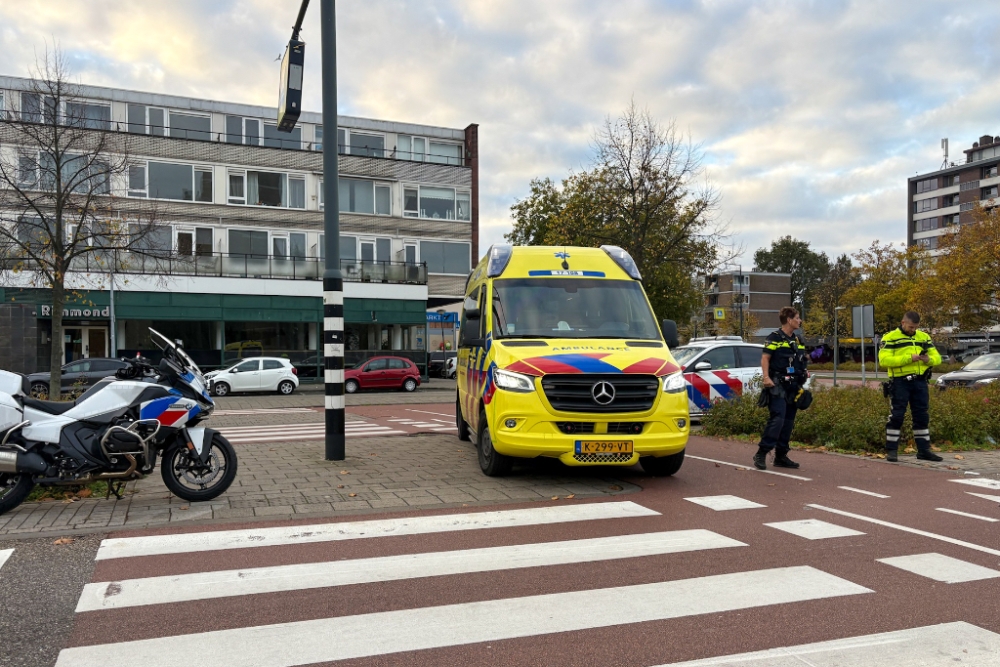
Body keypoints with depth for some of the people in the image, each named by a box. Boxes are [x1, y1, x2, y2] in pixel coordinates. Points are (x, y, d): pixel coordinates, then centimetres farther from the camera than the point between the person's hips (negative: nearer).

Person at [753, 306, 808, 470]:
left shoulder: (798, 340, 18)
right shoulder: (775, 337, -5)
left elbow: (802, 359, 28)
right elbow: (765, 357, -11)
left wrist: (804, 371, 8)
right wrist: (766, 377, -23)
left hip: (793, 387, 8)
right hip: (778, 386, -8)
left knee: (788, 422, 9)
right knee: (777, 419, -17)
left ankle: (781, 456, 16)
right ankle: (761, 454, -13)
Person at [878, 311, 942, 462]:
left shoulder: (924, 337, 14)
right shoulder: (890, 337, -3)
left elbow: (937, 357, 15)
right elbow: (884, 360, -15)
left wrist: (929, 359, -9)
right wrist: (908, 358, -20)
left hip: (920, 382, 5)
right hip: (900, 382, -5)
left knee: (922, 416, 10)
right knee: (897, 416, -4)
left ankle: (923, 450, 19)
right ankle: (891, 450, 3)